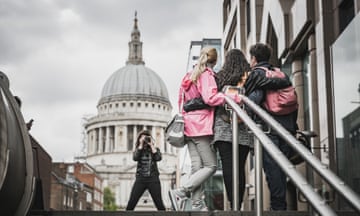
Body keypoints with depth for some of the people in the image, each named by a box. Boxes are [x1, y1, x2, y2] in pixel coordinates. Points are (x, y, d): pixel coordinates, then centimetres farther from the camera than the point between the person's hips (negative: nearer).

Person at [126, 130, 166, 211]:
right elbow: (135, 158, -9)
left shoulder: (155, 149, 10)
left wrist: (151, 145, -5)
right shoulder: (138, 149, 12)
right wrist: (141, 145, -6)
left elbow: (158, 158, -11)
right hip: (140, 179, 1)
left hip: (153, 179, -1)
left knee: (159, 204, -5)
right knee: (130, 205, -7)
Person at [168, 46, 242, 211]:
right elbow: (210, 98, -20)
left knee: (197, 167, 2)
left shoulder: (190, 75, 20)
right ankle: (180, 193, -15)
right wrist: (235, 97, -19)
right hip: (201, 126, -8)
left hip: (189, 126, 8)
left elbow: (182, 102, 25)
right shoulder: (207, 75, -5)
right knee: (211, 166, -6)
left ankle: (197, 204, -5)